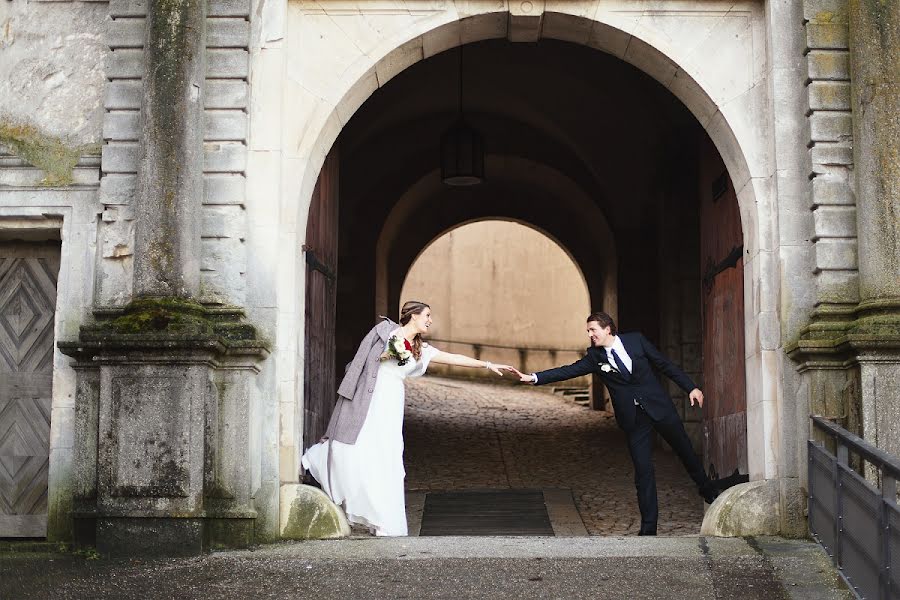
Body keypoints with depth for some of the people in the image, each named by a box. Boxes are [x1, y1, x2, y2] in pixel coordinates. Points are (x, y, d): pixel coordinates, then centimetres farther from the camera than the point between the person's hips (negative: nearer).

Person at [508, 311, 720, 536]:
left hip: (659, 407, 0)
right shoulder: (594, 357, 0)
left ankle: (707, 488, 42)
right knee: (643, 472, -2)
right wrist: (533, 378, -18)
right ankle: (648, 527, 6)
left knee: (686, 451, 12)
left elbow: (665, 364, 3)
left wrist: (690, 387, 0)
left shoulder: (636, 340, -2)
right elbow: (569, 371, -8)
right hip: (633, 419, 0)